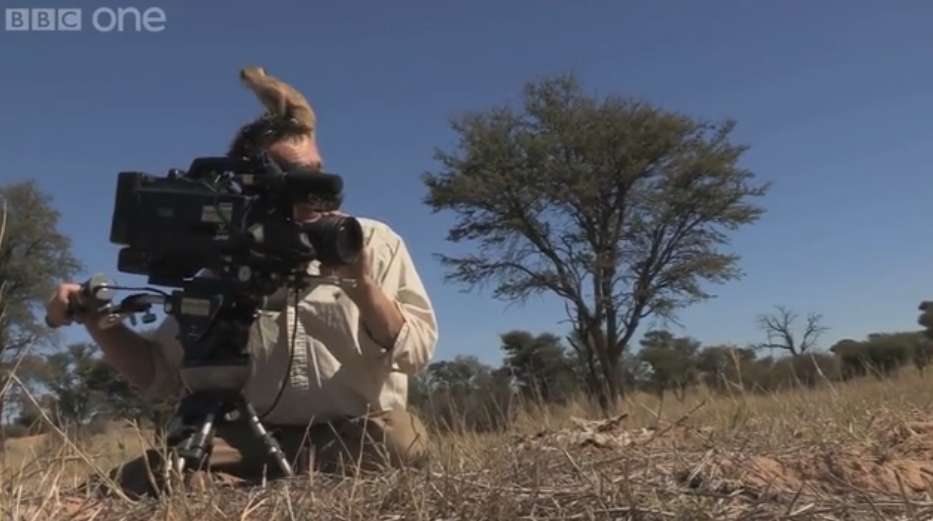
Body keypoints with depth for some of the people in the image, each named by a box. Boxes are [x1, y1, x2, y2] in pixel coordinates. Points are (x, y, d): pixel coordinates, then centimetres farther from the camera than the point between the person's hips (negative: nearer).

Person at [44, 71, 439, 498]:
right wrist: (97, 320, -9)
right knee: (133, 482, -21)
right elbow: (161, 373, 8)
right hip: (258, 439, -1)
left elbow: (414, 352, -7)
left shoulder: (374, 242, 1)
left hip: (362, 437, 2)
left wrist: (361, 283, -22)